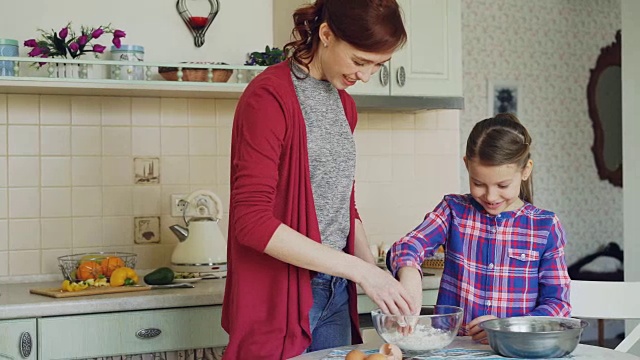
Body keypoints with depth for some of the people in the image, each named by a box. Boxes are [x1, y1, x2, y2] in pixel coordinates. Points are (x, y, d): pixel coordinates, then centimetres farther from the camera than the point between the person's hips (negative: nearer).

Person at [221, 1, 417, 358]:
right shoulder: (270, 96, -14)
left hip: (336, 296, 7)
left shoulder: (345, 105, 11)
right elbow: (252, 221, -21)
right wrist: (359, 269, -21)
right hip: (280, 298, -7)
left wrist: (381, 280, 3)